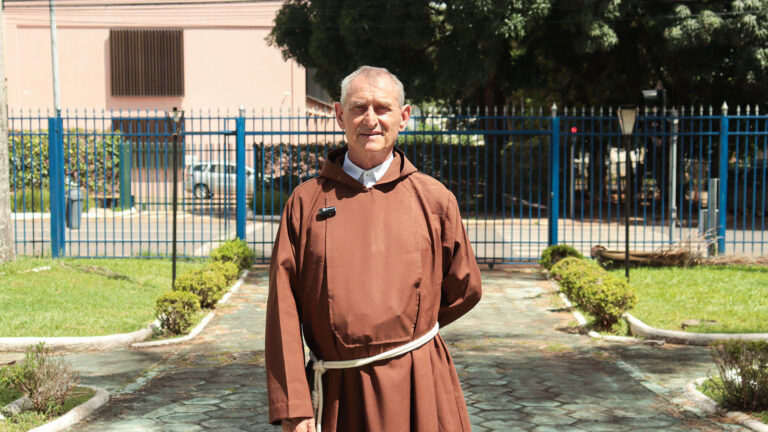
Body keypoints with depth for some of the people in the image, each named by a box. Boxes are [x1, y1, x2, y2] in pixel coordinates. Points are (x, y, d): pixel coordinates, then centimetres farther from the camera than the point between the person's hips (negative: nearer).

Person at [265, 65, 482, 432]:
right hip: (337, 397, 0)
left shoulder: (434, 199, 2)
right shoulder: (306, 201, 2)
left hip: (420, 390, 0)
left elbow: (464, 290, 15)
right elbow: (284, 308, -1)